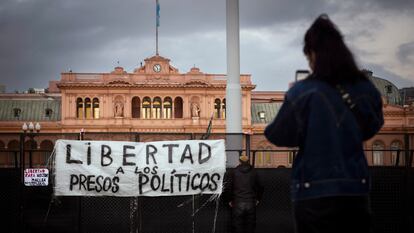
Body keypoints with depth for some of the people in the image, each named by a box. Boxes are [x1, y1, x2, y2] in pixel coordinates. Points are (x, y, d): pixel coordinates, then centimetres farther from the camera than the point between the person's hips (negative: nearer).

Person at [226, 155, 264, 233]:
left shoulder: (234, 172, 3)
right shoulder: (254, 173, 7)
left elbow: (229, 187, 2)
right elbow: (260, 187, 12)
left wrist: (229, 200, 12)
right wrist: (258, 199, 24)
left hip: (238, 203, -1)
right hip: (251, 203, 1)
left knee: (237, 226, 3)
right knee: (250, 226, 8)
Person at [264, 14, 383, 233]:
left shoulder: (303, 92, -13)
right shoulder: (366, 90, 1)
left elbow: (279, 137, -3)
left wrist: (291, 100, 13)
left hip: (313, 192, -3)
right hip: (356, 189, 3)